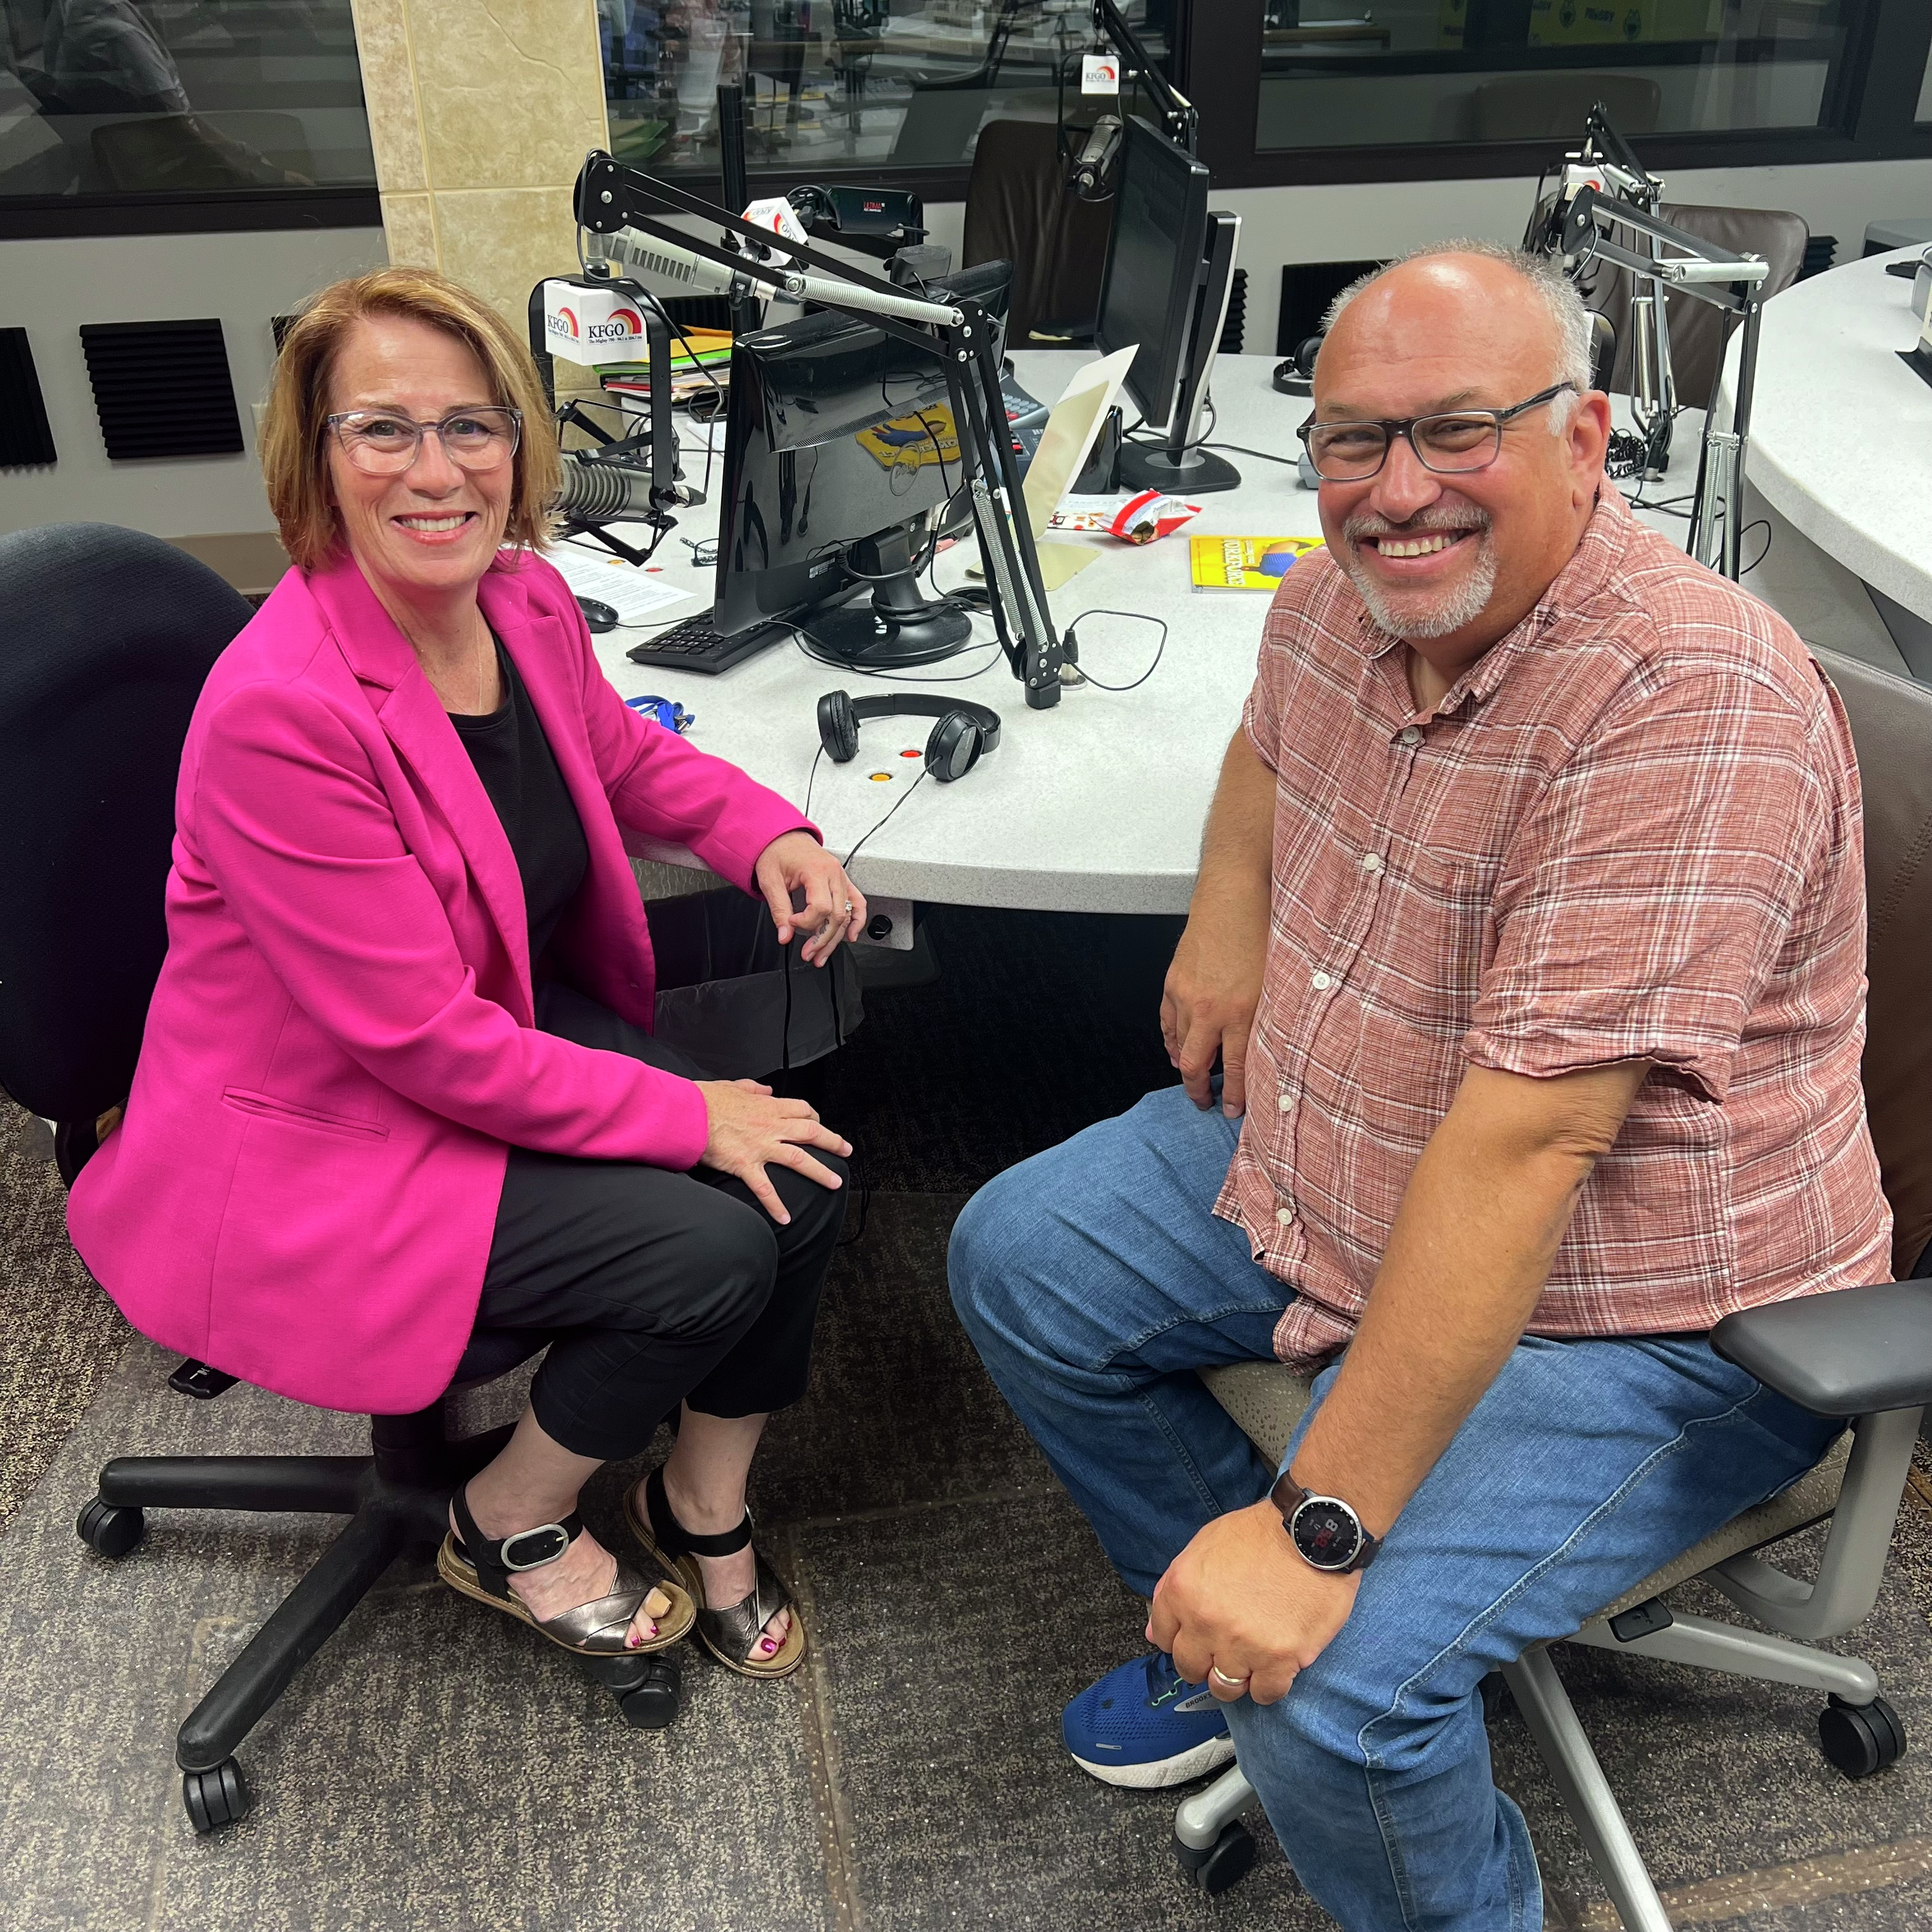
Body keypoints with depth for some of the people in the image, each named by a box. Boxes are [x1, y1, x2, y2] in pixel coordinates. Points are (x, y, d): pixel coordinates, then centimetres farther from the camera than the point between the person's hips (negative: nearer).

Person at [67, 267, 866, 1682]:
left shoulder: (526, 600, -7)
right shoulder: (278, 713, -30)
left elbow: (621, 755, 15)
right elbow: (428, 1043, -26)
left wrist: (768, 834, -4)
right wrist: (686, 1115, -20)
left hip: (526, 1023, 7)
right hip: (323, 1140, -7)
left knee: (799, 1180, -8)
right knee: (705, 1250, -18)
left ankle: (704, 1504, 19)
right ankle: (508, 1529, 11)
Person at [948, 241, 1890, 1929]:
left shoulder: (1689, 699, -30)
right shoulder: (1347, 589, -5)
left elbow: (1526, 1145, -35)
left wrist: (1319, 1524, -32)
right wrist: (1231, 916, 3)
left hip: (1631, 1317, -8)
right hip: (1325, 1177, 8)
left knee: (1334, 1681, -24)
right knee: (1018, 1257, 10)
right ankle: (1215, 1620, 27)